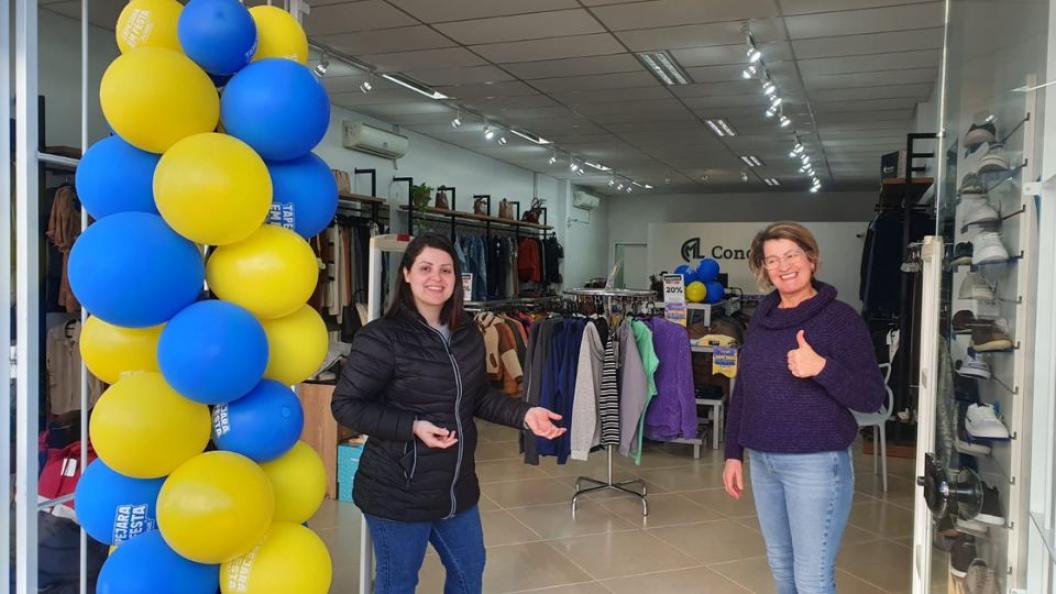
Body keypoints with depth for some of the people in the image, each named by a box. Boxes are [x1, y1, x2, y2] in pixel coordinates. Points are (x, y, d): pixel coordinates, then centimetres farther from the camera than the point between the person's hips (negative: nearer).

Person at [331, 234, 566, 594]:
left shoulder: (467, 334, 2)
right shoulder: (382, 337, -19)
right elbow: (345, 405, -17)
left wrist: (524, 414, -5)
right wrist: (412, 426, -25)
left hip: (457, 488, 7)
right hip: (398, 493, -7)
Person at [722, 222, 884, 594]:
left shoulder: (840, 318, -10)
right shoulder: (762, 318, 7)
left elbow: (872, 398, -13)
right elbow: (742, 390, 13)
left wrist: (822, 368, -29)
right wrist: (733, 453, 11)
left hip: (816, 464, -6)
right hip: (762, 462, 6)